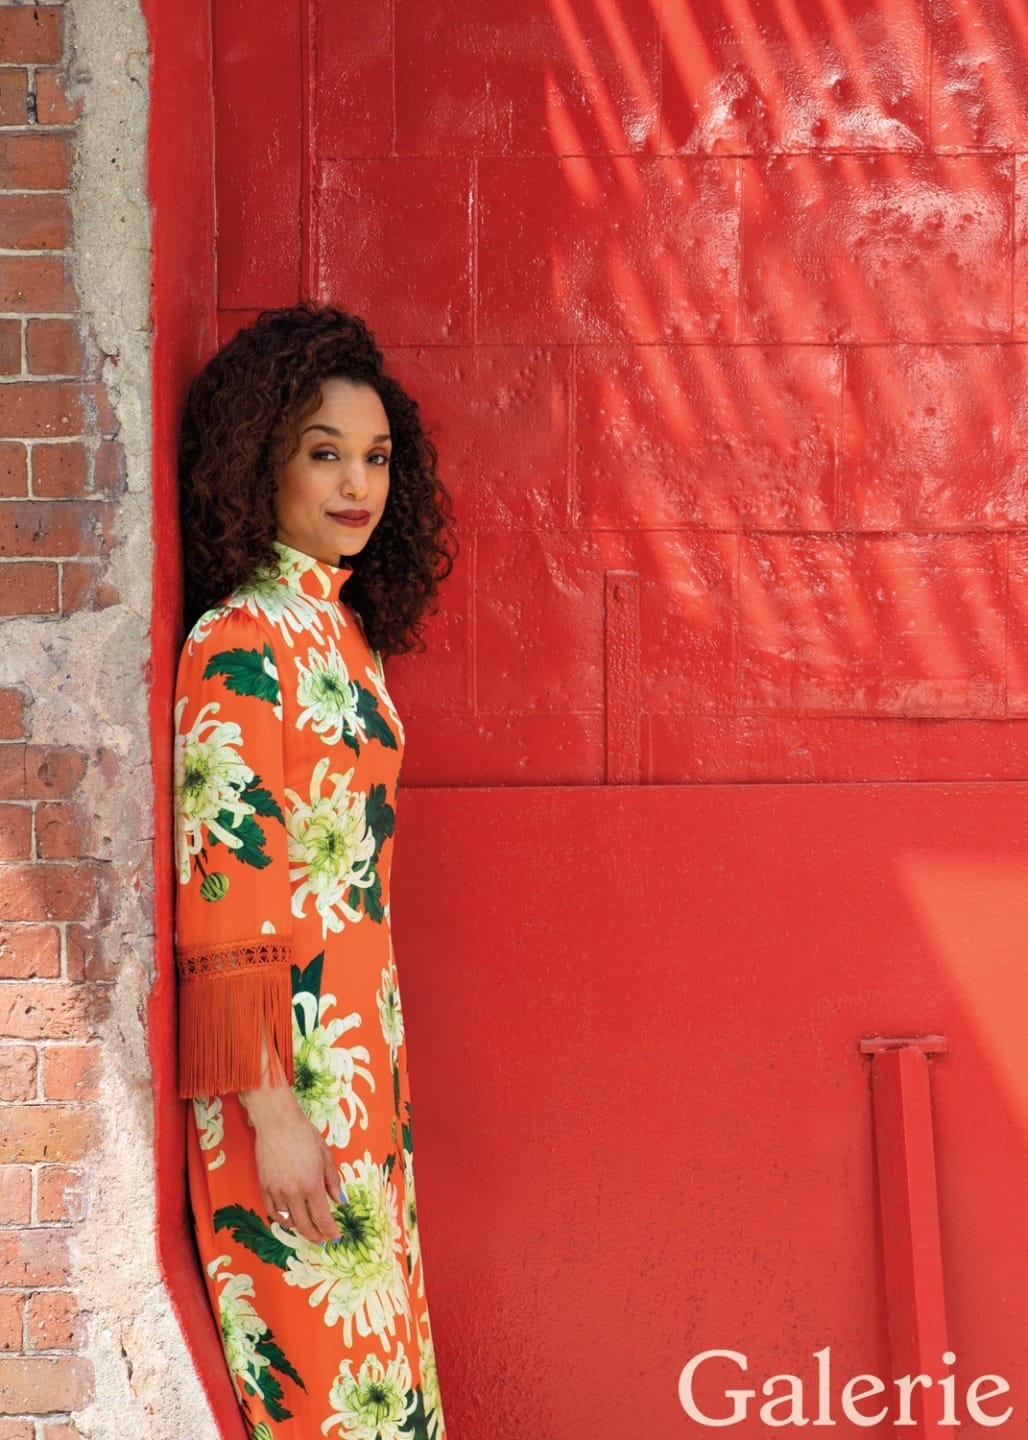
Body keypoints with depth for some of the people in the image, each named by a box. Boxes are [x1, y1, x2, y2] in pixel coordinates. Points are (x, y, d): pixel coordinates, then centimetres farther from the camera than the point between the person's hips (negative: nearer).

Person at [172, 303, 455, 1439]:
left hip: (361, 1035, 8)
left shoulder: (340, 630, 12)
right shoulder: (241, 640, -13)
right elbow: (223, 894, -17)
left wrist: (379, 1066, 16)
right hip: (288, 1060, -8)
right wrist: (273, 1109, -19)